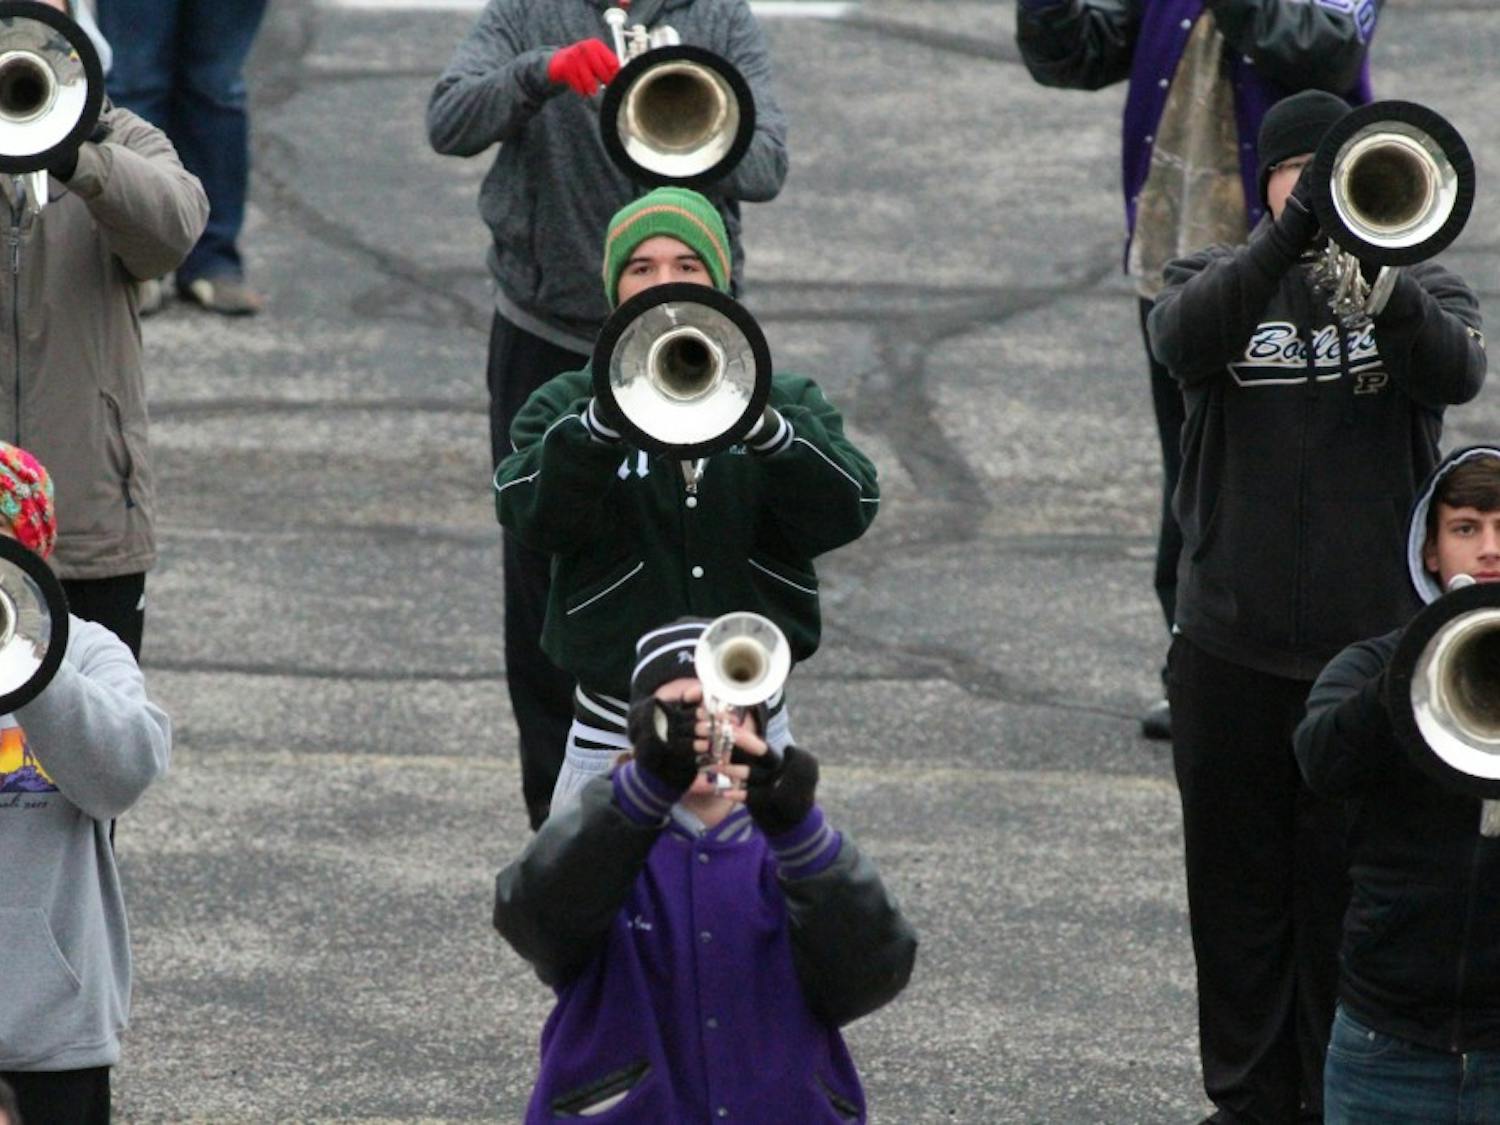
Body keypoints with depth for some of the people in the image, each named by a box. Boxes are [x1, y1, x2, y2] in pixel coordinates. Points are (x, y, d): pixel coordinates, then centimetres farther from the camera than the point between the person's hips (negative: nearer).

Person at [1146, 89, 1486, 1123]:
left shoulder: (1419, 290, 5)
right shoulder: (1222, 281, 5)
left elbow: (1456, 371, -17)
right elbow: (1185, 342, -19)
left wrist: (1384, 287, -36)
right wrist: (1288, 240, -33)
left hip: (1372, 648, -1)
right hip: (1234, 646, 1)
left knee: (1352, 889, 2)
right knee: (1237, 887, 8)